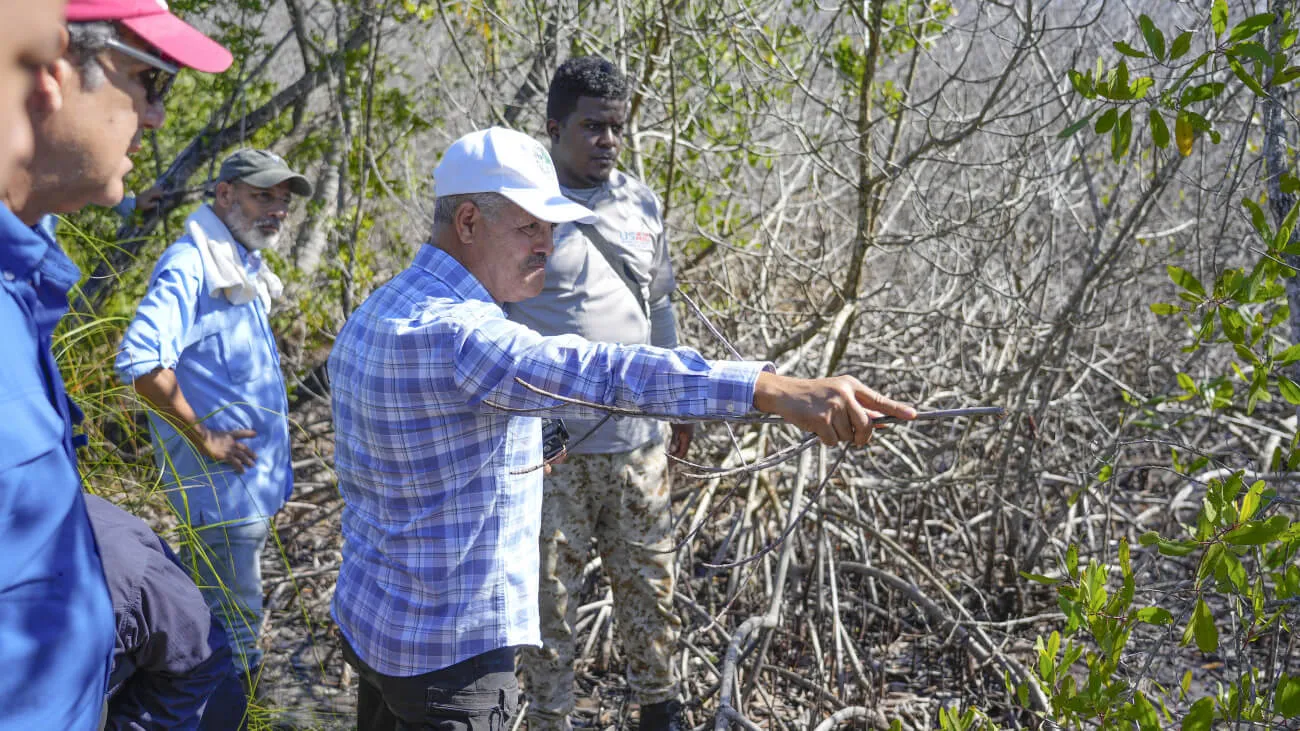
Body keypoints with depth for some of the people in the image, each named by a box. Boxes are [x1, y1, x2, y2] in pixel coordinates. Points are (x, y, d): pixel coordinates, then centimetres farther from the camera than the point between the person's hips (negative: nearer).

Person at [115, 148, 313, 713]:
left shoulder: (244, 268, 14)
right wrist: (204, 438, -21)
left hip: (254, 474, 10)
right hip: (222, 479, -10)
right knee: (234, 620, -3)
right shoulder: (191, 264, -18)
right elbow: (139, 361, -30)